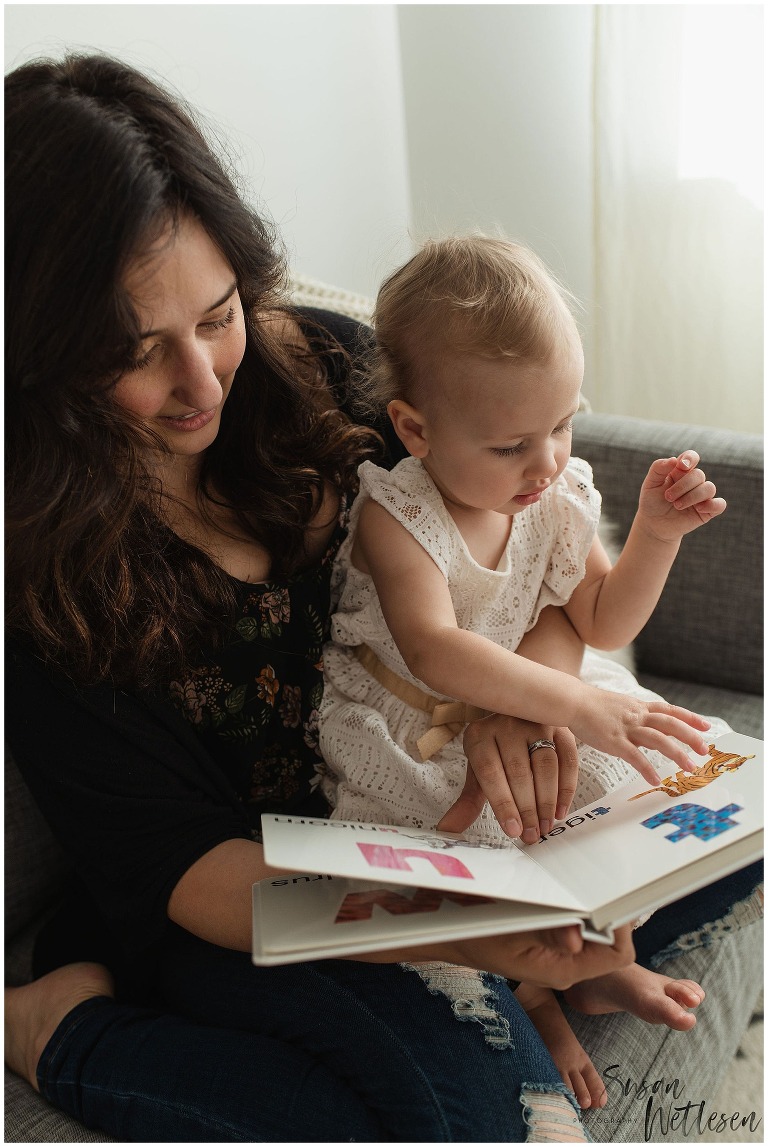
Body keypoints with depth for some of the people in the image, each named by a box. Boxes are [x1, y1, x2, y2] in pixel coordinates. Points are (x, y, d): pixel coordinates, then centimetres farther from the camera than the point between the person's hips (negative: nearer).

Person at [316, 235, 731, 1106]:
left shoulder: (557, 500, -6)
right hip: (407, 732, -5)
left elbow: (603, 623, 2)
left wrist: (657, 531, -13)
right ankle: (529, 994, -1)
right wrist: (574, 702, -48)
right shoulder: (395, 517, -25)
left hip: (520, 716, 6)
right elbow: (433, 651, -39)